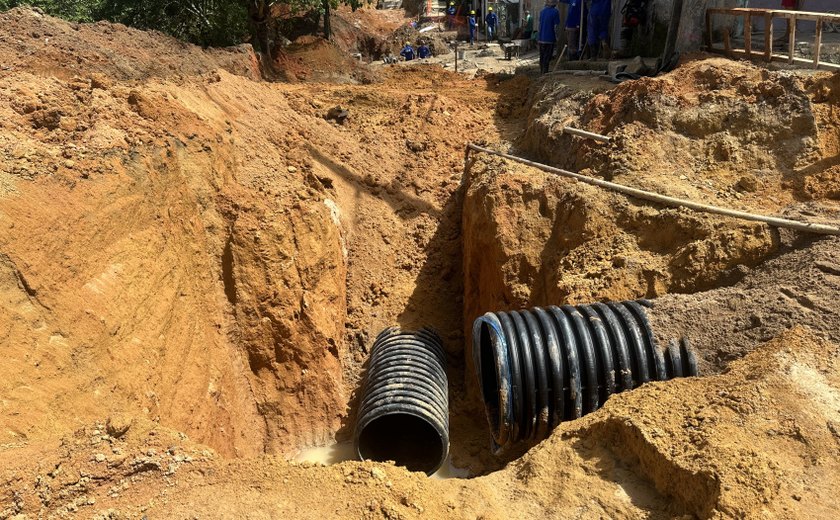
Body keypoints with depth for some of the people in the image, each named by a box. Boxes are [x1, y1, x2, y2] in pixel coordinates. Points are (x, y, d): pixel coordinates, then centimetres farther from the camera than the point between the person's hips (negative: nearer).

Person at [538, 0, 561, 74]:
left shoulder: (542, 11, 7)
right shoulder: (555, 12, -11)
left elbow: (540, 24, 12)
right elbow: (555, 27, -12)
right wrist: (556, 39, -4)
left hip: (541, 38, 6)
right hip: (550, 39, -5)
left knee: (542, 56, 14)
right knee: (547, 57, -1)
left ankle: (541, 71, 20)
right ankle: (545, 72, -3)